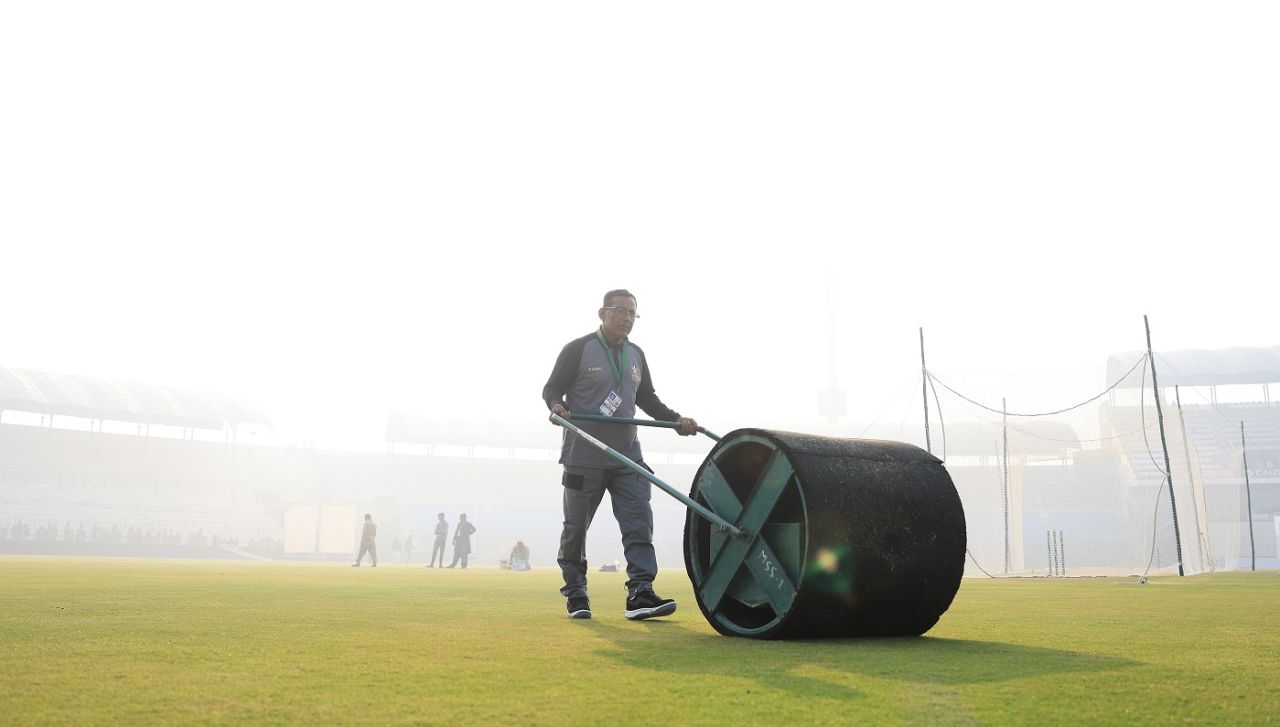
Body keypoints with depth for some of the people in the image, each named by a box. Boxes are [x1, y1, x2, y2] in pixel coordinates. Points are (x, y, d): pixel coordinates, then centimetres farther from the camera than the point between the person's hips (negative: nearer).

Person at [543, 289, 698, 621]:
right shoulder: (578, 349, -3)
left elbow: (647, 398, 24)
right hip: (583, 455, -4)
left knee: (639, 521, -9)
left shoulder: (636, 355, 14)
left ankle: (640, 593, -13)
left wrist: (676, 419, 11)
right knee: (576, 527, 5)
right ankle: (575, 594, 18)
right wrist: (557, 405, -24)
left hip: (627, 456, 5)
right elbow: (552, 388, -2)